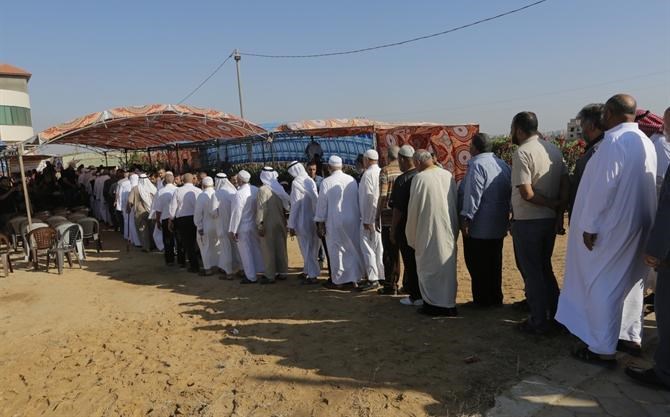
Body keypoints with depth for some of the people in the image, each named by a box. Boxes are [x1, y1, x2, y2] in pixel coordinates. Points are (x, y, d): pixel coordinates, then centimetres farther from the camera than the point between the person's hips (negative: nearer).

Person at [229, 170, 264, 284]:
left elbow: (236, 213, -19)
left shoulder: (239, 194, -21)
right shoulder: (256, 190, -4)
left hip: (243, 228, -6)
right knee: (257, 248, 18)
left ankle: (251, 277, 13)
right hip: (256, 225, 6)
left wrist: (232, 230, -12)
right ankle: (261, 269, 29)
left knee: (246, 252, 6)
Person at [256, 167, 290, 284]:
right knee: (281, 248, 12)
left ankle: (270, 276, 5)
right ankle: (282, 272, 20)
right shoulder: (279, 188, 5)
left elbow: (261, 208, -17)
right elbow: (287, 204, 7)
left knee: (269, 250, 1)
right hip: (280, 223, 6)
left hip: (268, 224, -6)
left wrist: (260, 225, -16)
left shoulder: (263, 190, -13)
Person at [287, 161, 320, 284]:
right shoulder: (310, 180, 3)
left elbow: (295, 205, -15)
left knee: (307, 248, 2)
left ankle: (313, 276, 7)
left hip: (303, 221, -7)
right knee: (311, 247, 17)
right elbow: (316, 200, 4)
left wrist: (291, 225, -9)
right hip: (313, 219, 7)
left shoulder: (296, 182, -15)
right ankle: (307, 271, 30)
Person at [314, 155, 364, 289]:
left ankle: (338, 280, 12)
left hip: (335, 222, -4)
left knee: (336, 250, 5)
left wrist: (320, 222, 0)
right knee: (352, 249, 13)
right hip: (352, 221, 4)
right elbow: (358, 200, 7)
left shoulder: (326, 182, -10)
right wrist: (359, 217, 16)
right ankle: (353, 278, 19)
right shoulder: (352, 180, 1)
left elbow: (322, 204, -7)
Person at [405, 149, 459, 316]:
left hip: (428, 230, -5)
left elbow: (413, 209, -8)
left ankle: (432, 304, 14)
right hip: (449, 230, 5)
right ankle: (448, 304, 23)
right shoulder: (449, 175, 3)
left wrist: (412, 236, 3)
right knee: (447, 264, 15)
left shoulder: (419, 178, -12)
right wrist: (455, 230, 16)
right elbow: (456, 203, 8)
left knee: (429, 266, 8)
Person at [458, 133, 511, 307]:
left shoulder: (477, 165, -17)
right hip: (498, 226, 8)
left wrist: (466, 218, -19)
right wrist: (506, 220, 19)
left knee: (477, 266, 3)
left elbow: (473, 196, -24)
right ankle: (496, 298, 24)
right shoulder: (504, 165, 9)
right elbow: (510, 193, 13)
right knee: (494, 264, 17)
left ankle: (482, 300, 10)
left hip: (479, 227, -8)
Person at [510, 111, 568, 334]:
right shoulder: (554, 149, 5)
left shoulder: (522, 152, -16)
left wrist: (553, 205, -10)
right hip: (550, 219, 7)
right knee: (545, 268, 20)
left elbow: (527, 193, -23)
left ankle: (539, 322, 15)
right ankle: (555, 314, 28)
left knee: (531, 272, 6)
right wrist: (560, 212, 5)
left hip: (527, 221, -7)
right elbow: (565, 184, 4)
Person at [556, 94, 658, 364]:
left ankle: (603, 349, 8)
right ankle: (631, 337, 30)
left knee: (603, 287, 0)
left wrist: (590, 225, -17)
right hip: (638, 225, 9)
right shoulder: (645, 142, 9)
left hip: (612, 227, -9)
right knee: (630, 282, 18)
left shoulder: (614, 141, -19)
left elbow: (602, 187, -23)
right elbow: (646, 185, 13)